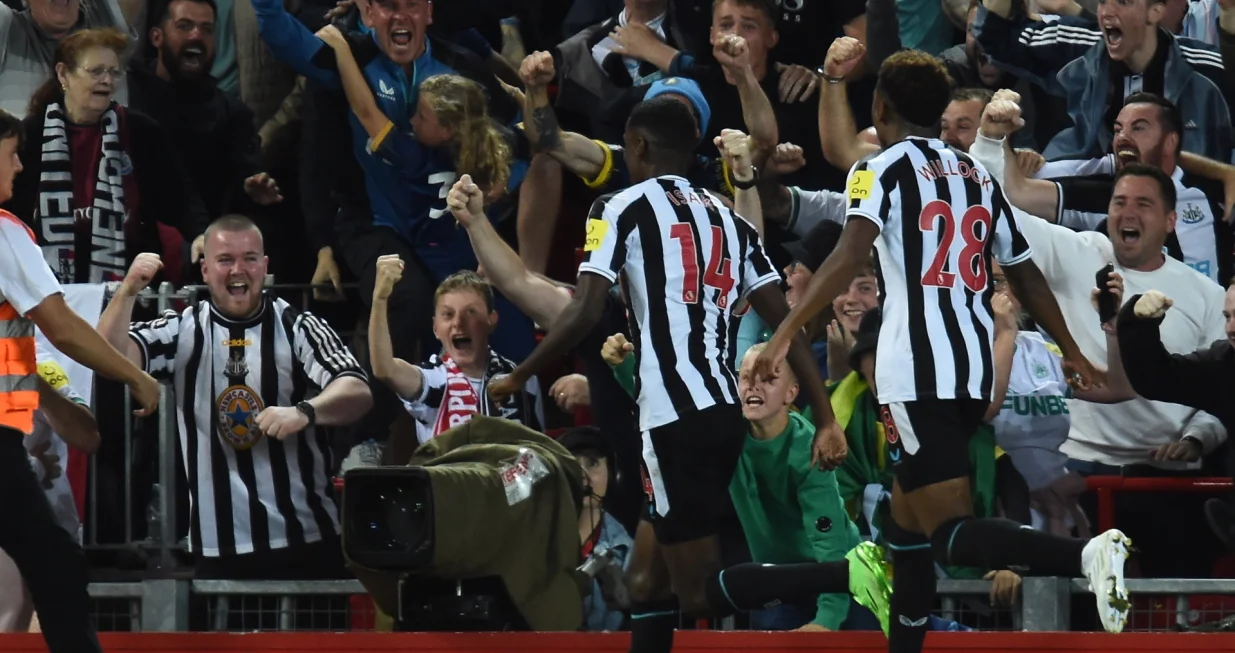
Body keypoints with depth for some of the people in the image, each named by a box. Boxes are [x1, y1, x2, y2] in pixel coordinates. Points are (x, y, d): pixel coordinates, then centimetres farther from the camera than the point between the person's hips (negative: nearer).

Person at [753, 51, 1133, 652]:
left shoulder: (881, 168, -1)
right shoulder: (978, 178, 17)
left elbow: (852, 253, -18)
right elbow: (1025, 273, 22)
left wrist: (786, 332, -20)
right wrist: (1071, 353, 33)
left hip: (917, 375, -7)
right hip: (974, 373, 7)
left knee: (950, 533, -14)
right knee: (908, 521, 21)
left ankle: (1085, 556, -36)